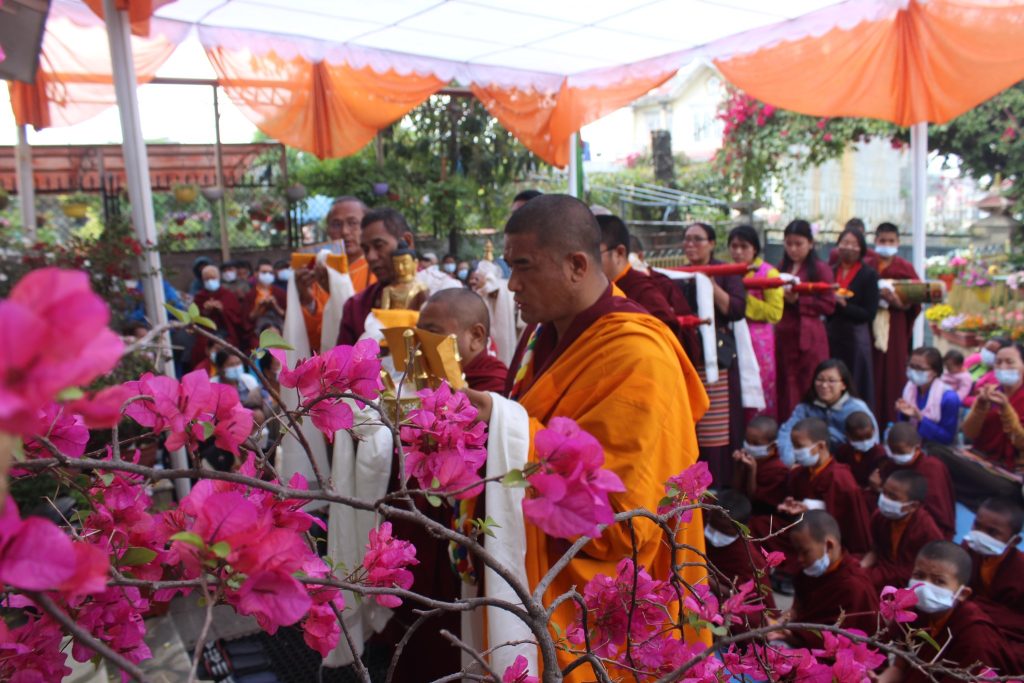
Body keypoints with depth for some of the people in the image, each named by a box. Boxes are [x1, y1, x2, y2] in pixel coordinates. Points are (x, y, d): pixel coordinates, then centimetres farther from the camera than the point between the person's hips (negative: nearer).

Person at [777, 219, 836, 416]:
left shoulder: (820, 269, -1)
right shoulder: (781, 268, 16)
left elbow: (829, 305, -9)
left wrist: (797, 300, -15)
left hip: (808, 337, -5)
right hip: (783, 335, 5)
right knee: (786, 394, 5)